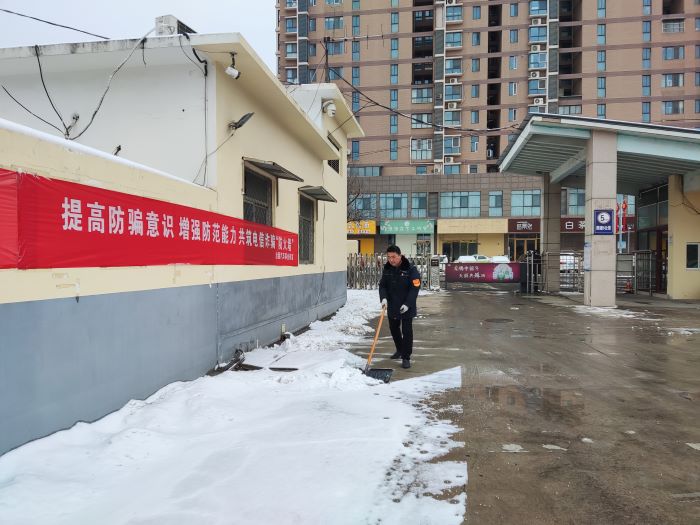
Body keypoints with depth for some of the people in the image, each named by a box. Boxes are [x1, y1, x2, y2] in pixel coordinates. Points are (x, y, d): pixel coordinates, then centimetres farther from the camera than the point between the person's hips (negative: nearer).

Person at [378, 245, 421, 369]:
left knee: (407, 331, -4)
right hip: (392, 306, 6)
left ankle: (406, 357, 5)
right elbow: (382, 285, 5)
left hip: (406, 307, -5)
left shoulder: (411, 269, -15)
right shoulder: (387, 269, 2)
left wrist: (407, 304, -22)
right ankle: (400, 350, 40)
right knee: (394, 328, 18)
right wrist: (383, 298, -13)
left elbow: (415, 288, -16)